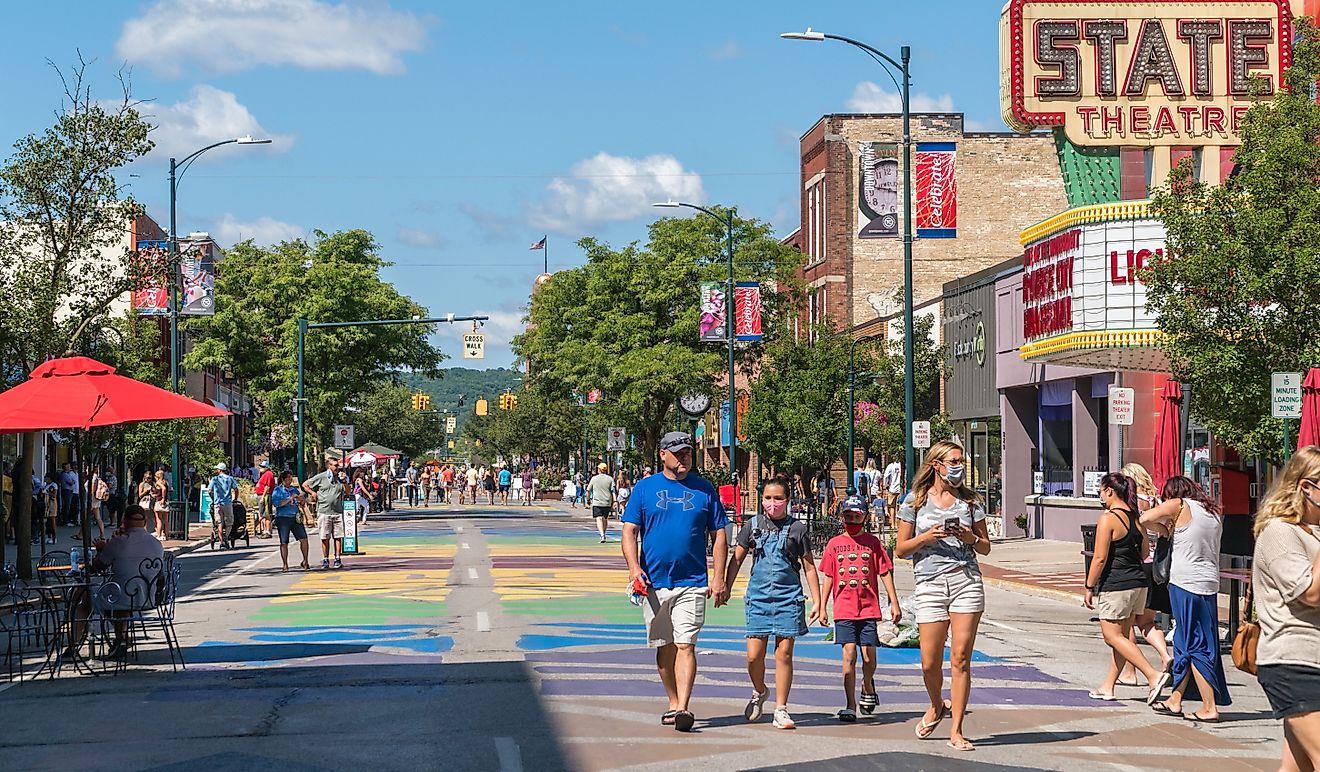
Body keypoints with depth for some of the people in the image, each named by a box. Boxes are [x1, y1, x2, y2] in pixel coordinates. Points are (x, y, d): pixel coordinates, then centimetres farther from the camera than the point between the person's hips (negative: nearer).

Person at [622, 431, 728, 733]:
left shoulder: (704, 490, 7)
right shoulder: (645, 488, 6)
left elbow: (719, 535, 8)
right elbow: (630, 530, 3)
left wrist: (719, 577, -1)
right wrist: (634, 567, -13)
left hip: (692, 583, -2)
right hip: (653, 583, 2)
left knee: (685, 645, -12)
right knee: (664, 646, 10)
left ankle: (683, 708, -17)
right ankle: (673, 704, 22)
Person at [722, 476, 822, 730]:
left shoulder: (797, 528, 3)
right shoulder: (753, 525, 7)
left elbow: (809, 567, 8)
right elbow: (737, 558, 15)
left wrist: (817, 601, 5)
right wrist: (726, 586, 10)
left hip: (788, 597, -1)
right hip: (758, 596, 1)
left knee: (784, 654, -3)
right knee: (754, 654, -3)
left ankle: (781, 710, 5)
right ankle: (759, 692, 27)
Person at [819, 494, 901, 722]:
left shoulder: (873, 542, 5)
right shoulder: (834, 544, 8)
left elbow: (885, 573, 6)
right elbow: (828, 577, 10)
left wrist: (894, 603, 2)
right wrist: (822, 607, 7)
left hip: (869, 608, 0)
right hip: (844, 610, 0)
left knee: (869, 657, -3)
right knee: (849, 654, -6)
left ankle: (867, 686, 29)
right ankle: (850, 706, -1)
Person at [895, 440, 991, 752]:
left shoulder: (970, 501, 11)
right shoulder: (915, 501, 6)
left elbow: (986, 547, 16)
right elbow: (901, 549, 6)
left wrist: (971, 538, -5)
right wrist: (927, 537, -10)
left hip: (967, 581, 1)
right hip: (929, 583, -1)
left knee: (961, 658, -4)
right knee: (930, 662, -3)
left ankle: (956, 731, 3)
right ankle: (937, 706, 29)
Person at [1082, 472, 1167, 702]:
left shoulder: (1108, 518, -14)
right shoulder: (1136, 517, 8)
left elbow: (1100, 558, -16)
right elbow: (1144, 554, 15)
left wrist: (1089, 588, -8)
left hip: (1115, 586, -8)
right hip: (1139, 582, 8)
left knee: (1112, 636, -1)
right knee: (1122, 636, 13)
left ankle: (1153, 675, -12)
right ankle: (1108, 687, 21)